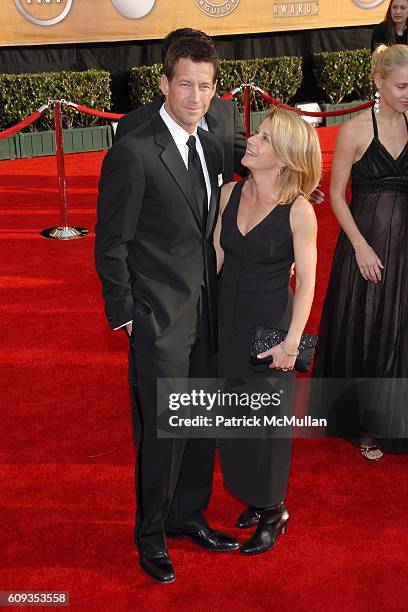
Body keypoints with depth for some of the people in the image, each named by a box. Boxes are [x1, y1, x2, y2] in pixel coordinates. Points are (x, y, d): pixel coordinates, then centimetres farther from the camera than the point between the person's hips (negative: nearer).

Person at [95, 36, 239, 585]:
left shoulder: (212, 149, 8)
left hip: (206, 312, 7)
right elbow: (111, 243, -11)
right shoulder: (133, 152, -15)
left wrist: (217, 299, 11)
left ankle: (188, 516, 36)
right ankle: (151, 534, 24)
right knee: (163, 430, 3)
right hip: (160, 317, -7)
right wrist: (126, 313, -10)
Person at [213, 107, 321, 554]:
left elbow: (307, 281, -13)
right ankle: (254, 497, 38)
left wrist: (291, 342, -15)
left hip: (270, 323, -5)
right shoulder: (231, 193, -2)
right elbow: (216, 255, 6)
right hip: (228, 317, 6)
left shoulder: (298, 210, -17)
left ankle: (273, 510, 29)